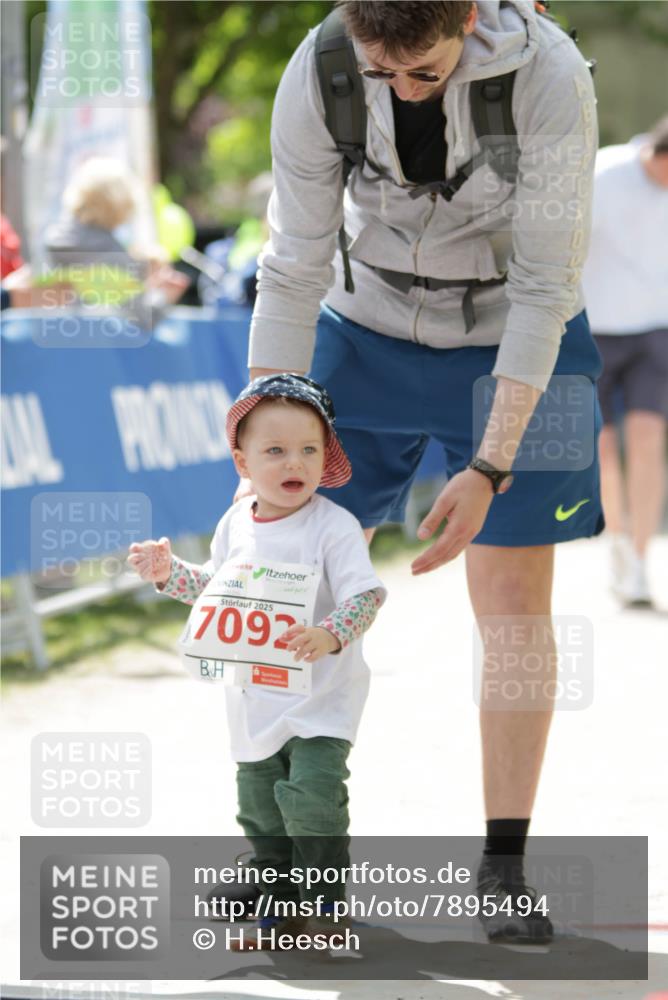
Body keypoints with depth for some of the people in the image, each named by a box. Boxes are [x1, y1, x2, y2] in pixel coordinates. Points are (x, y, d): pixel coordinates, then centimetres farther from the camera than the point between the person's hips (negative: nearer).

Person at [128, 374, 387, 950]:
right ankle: (283, 909, 26)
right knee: (260, 805, 12)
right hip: (255, 699, 6)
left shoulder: (334, 527, -16)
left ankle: (325, 903, 3)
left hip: (322, 698, -6)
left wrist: (329, 636, -40)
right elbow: (218, 589, 19)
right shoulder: (235, 526, 3)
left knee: (312, 796, -17)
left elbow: (365, 594, -23)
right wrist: (171, 572, 6)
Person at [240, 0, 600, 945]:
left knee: (514, 602, -4)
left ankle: (503, 866, 5)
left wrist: (489, 467, -27)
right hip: (369, 328, 2)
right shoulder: (317, 77, -23)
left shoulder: (549, 78, -29)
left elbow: (545, 284, -24)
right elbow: (294, 272, -15)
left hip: (512, 343, -2)